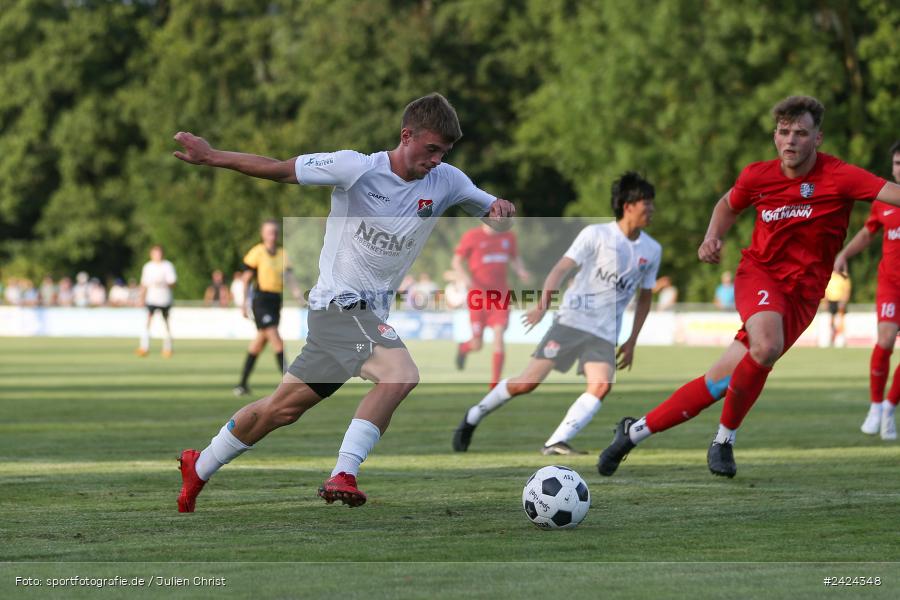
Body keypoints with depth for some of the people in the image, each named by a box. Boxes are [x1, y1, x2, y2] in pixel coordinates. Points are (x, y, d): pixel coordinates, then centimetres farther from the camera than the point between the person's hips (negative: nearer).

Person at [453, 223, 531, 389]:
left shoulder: (508, 237, 5)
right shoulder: (472, 236, -5)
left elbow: (515, 258, 20)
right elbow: (457, 261, 0)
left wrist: (521, 271, -1)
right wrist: (464, 276, -19)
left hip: (500, 295, 2)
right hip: (478, 295, -2)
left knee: (499, 336, -15)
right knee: (477, 345, 2)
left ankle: (495, 385, -10)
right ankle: (463, 348, 42)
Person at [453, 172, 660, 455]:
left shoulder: (652, 250, 7)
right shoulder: (596, 235, -6)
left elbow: (645, 296, 19)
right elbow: (561, 268, -12)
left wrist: (631, 342, 14)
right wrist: (543, 304, -27)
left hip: (605, 334, 4)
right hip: (572, 319, -4)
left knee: (601, 385, -23)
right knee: (527, 383, -7)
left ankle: (556, 442, -23)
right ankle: (473, 417, 14)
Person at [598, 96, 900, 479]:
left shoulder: (839, 177, -10)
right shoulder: (757, 176, -1)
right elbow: (728, 205, 21)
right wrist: (712, 238, 3)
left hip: (802, 294, 1)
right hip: (758, 274, -1)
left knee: (721, 381, -8)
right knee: (766, 346, -30)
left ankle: (636, 430, 11)